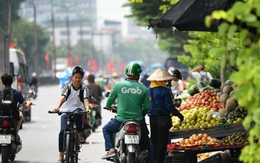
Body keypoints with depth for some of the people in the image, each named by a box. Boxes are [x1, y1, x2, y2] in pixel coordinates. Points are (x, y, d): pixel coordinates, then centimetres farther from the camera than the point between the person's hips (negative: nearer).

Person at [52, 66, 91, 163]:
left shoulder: (84, 89, 6)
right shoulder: (67, 88, 6)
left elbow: (85, 100, -10)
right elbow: (62, 98, -10)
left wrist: (87, 109, -33)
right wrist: (57, 107, -30)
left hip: (78, 111, -1)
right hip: (66, 111, 1)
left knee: (77, 112, -39)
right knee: (63, 131, -19)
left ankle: (80, 135, -23)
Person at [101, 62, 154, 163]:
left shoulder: (118, 85, -4)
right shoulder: (143, 88, -2)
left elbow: (110, 100, 6)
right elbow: (146, 107, 1)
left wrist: (108, 106, 29)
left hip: (121, 120, -1)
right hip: (138, 122, 1)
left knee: (106, 129, 27)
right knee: (146, 146, 17)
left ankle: (111, 149, 9)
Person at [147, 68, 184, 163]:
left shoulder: (149, 90, 5)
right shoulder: (164, 91, -14)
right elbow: (169, 107, -14)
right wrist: (179, 115, -4)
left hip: (152, 118, 6)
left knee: (154, 141, 15)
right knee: (161, 143, -1)